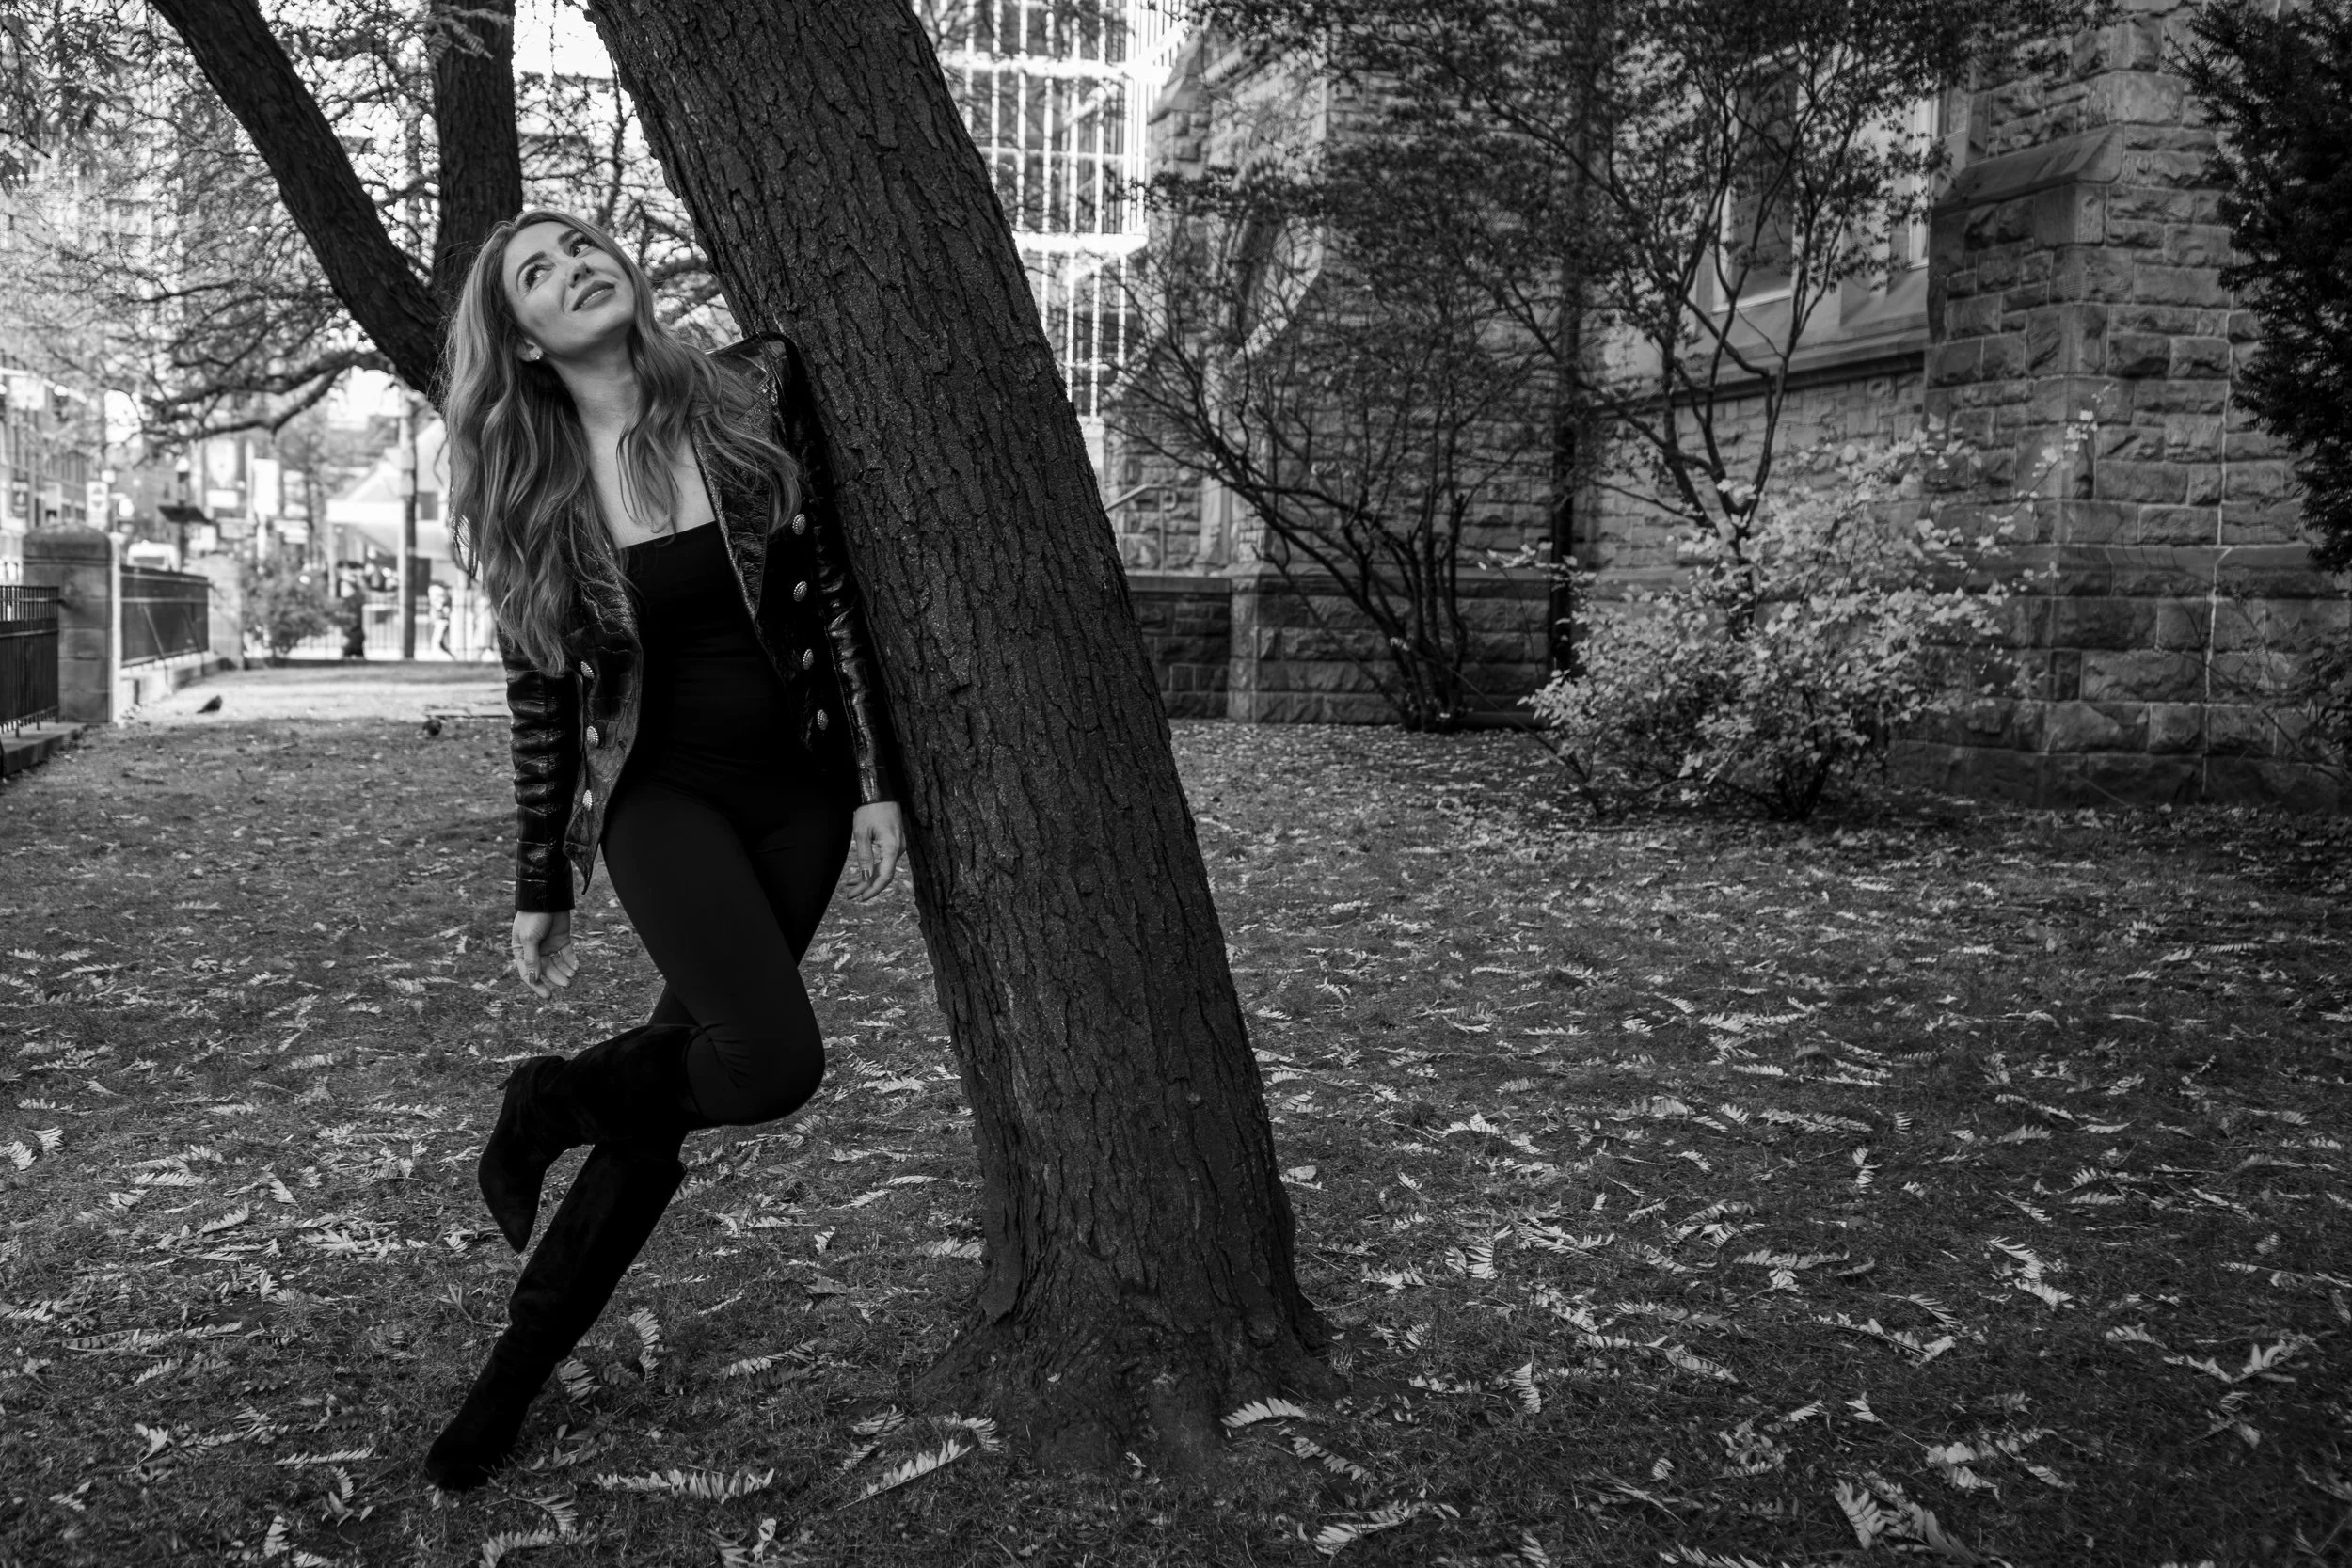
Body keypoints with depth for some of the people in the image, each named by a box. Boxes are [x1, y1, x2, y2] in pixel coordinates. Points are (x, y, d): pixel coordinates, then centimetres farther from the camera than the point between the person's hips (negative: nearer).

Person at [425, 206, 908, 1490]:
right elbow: (543, 700, 3)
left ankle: (522, 1363, 22)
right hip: (661, 796, -2)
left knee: (682, 1074, 3)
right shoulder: (530, 496, -2)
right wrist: (538, 889, 6)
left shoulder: (756, 393, -4)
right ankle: (546, 1104, 8)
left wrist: (876, 783, -4)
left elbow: (838, 588, -1)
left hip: (798, 793, 2)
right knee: (775, 1059, -22)